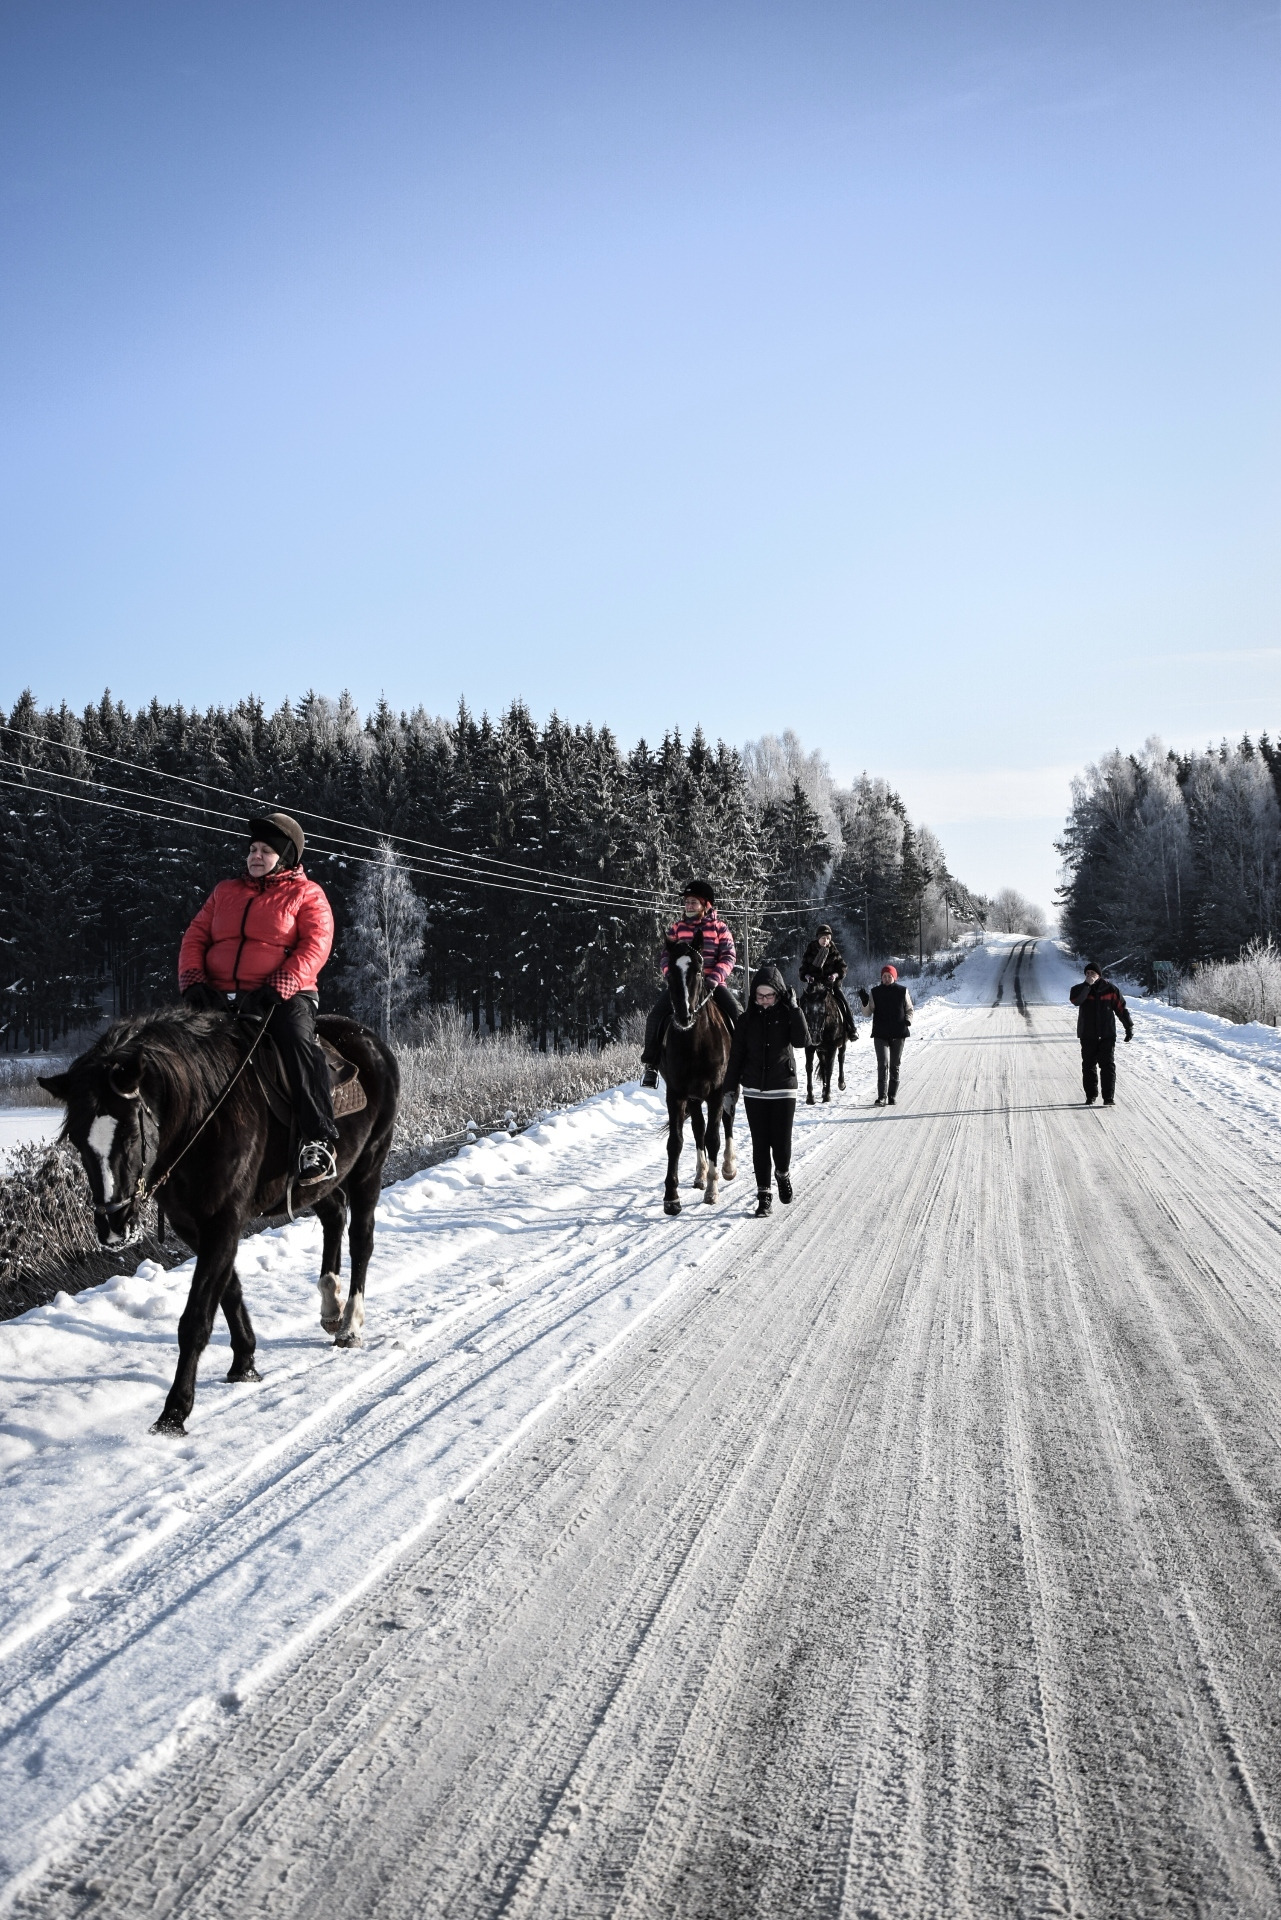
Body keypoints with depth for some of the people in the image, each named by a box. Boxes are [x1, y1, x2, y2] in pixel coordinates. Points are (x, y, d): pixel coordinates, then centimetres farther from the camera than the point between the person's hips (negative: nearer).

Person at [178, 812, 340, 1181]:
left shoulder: (306, 895, 7)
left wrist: (275, 990, -20)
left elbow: (314, 947, -7)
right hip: (220, 996, 5)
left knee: (296, 1038, -34)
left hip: (284, 997, -5)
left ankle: (319, 1139, -34)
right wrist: (192, 981, -4)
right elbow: (195, 937, 17)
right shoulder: (225, 892, 22)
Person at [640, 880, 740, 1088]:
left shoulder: (719, 928, 3)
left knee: (737, 1014, -21)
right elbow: (667, 955, 8)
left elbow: (728, 957, -3)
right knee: (656, 1014, -17)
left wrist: (714, 978, -18)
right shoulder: (678, 928, 9)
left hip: (712, 983, -1)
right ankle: (650, 1063, -5)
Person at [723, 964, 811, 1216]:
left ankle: (783, 1174, 31)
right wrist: (730, 1088, 3)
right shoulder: (748, 1018, 1)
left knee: (781, 1144, -1)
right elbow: (736, 1055, 5)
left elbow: (802, 1041, -18)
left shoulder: (787, 1014, -3)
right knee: (760, 1144, 3)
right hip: (754, 1090, 2)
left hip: (783, 1089, -2)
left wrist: (795, 1009, -22)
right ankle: (764, 1195, 12)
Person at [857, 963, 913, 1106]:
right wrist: (864, 1002, -16)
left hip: (898, 1034, 1)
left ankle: (892, 1095, 17)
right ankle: (882, 1096, -15)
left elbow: (909, 1009, 12)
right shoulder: (875, 992, 3)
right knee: (883, 1063, -13)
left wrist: (908, 1020, -7)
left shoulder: (902, 991, 3)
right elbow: (868, 1012, 3)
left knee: (894, 1065, 9)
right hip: (880, 1034, -1)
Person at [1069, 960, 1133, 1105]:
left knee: (1108, 1065, -6)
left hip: (1107, 1035, -1)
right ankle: (1091, 1096, 16)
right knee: (1088, 1066, 6)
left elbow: (1121, 1008, 6)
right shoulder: (1081, 989, 4)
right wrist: (1087, 985, -22)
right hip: (1087, 1036, 2)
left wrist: (1129, 1027, 5)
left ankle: (1109, 1097, -5)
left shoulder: (1110, 989, 2)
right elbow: (1075, 1000, -19)